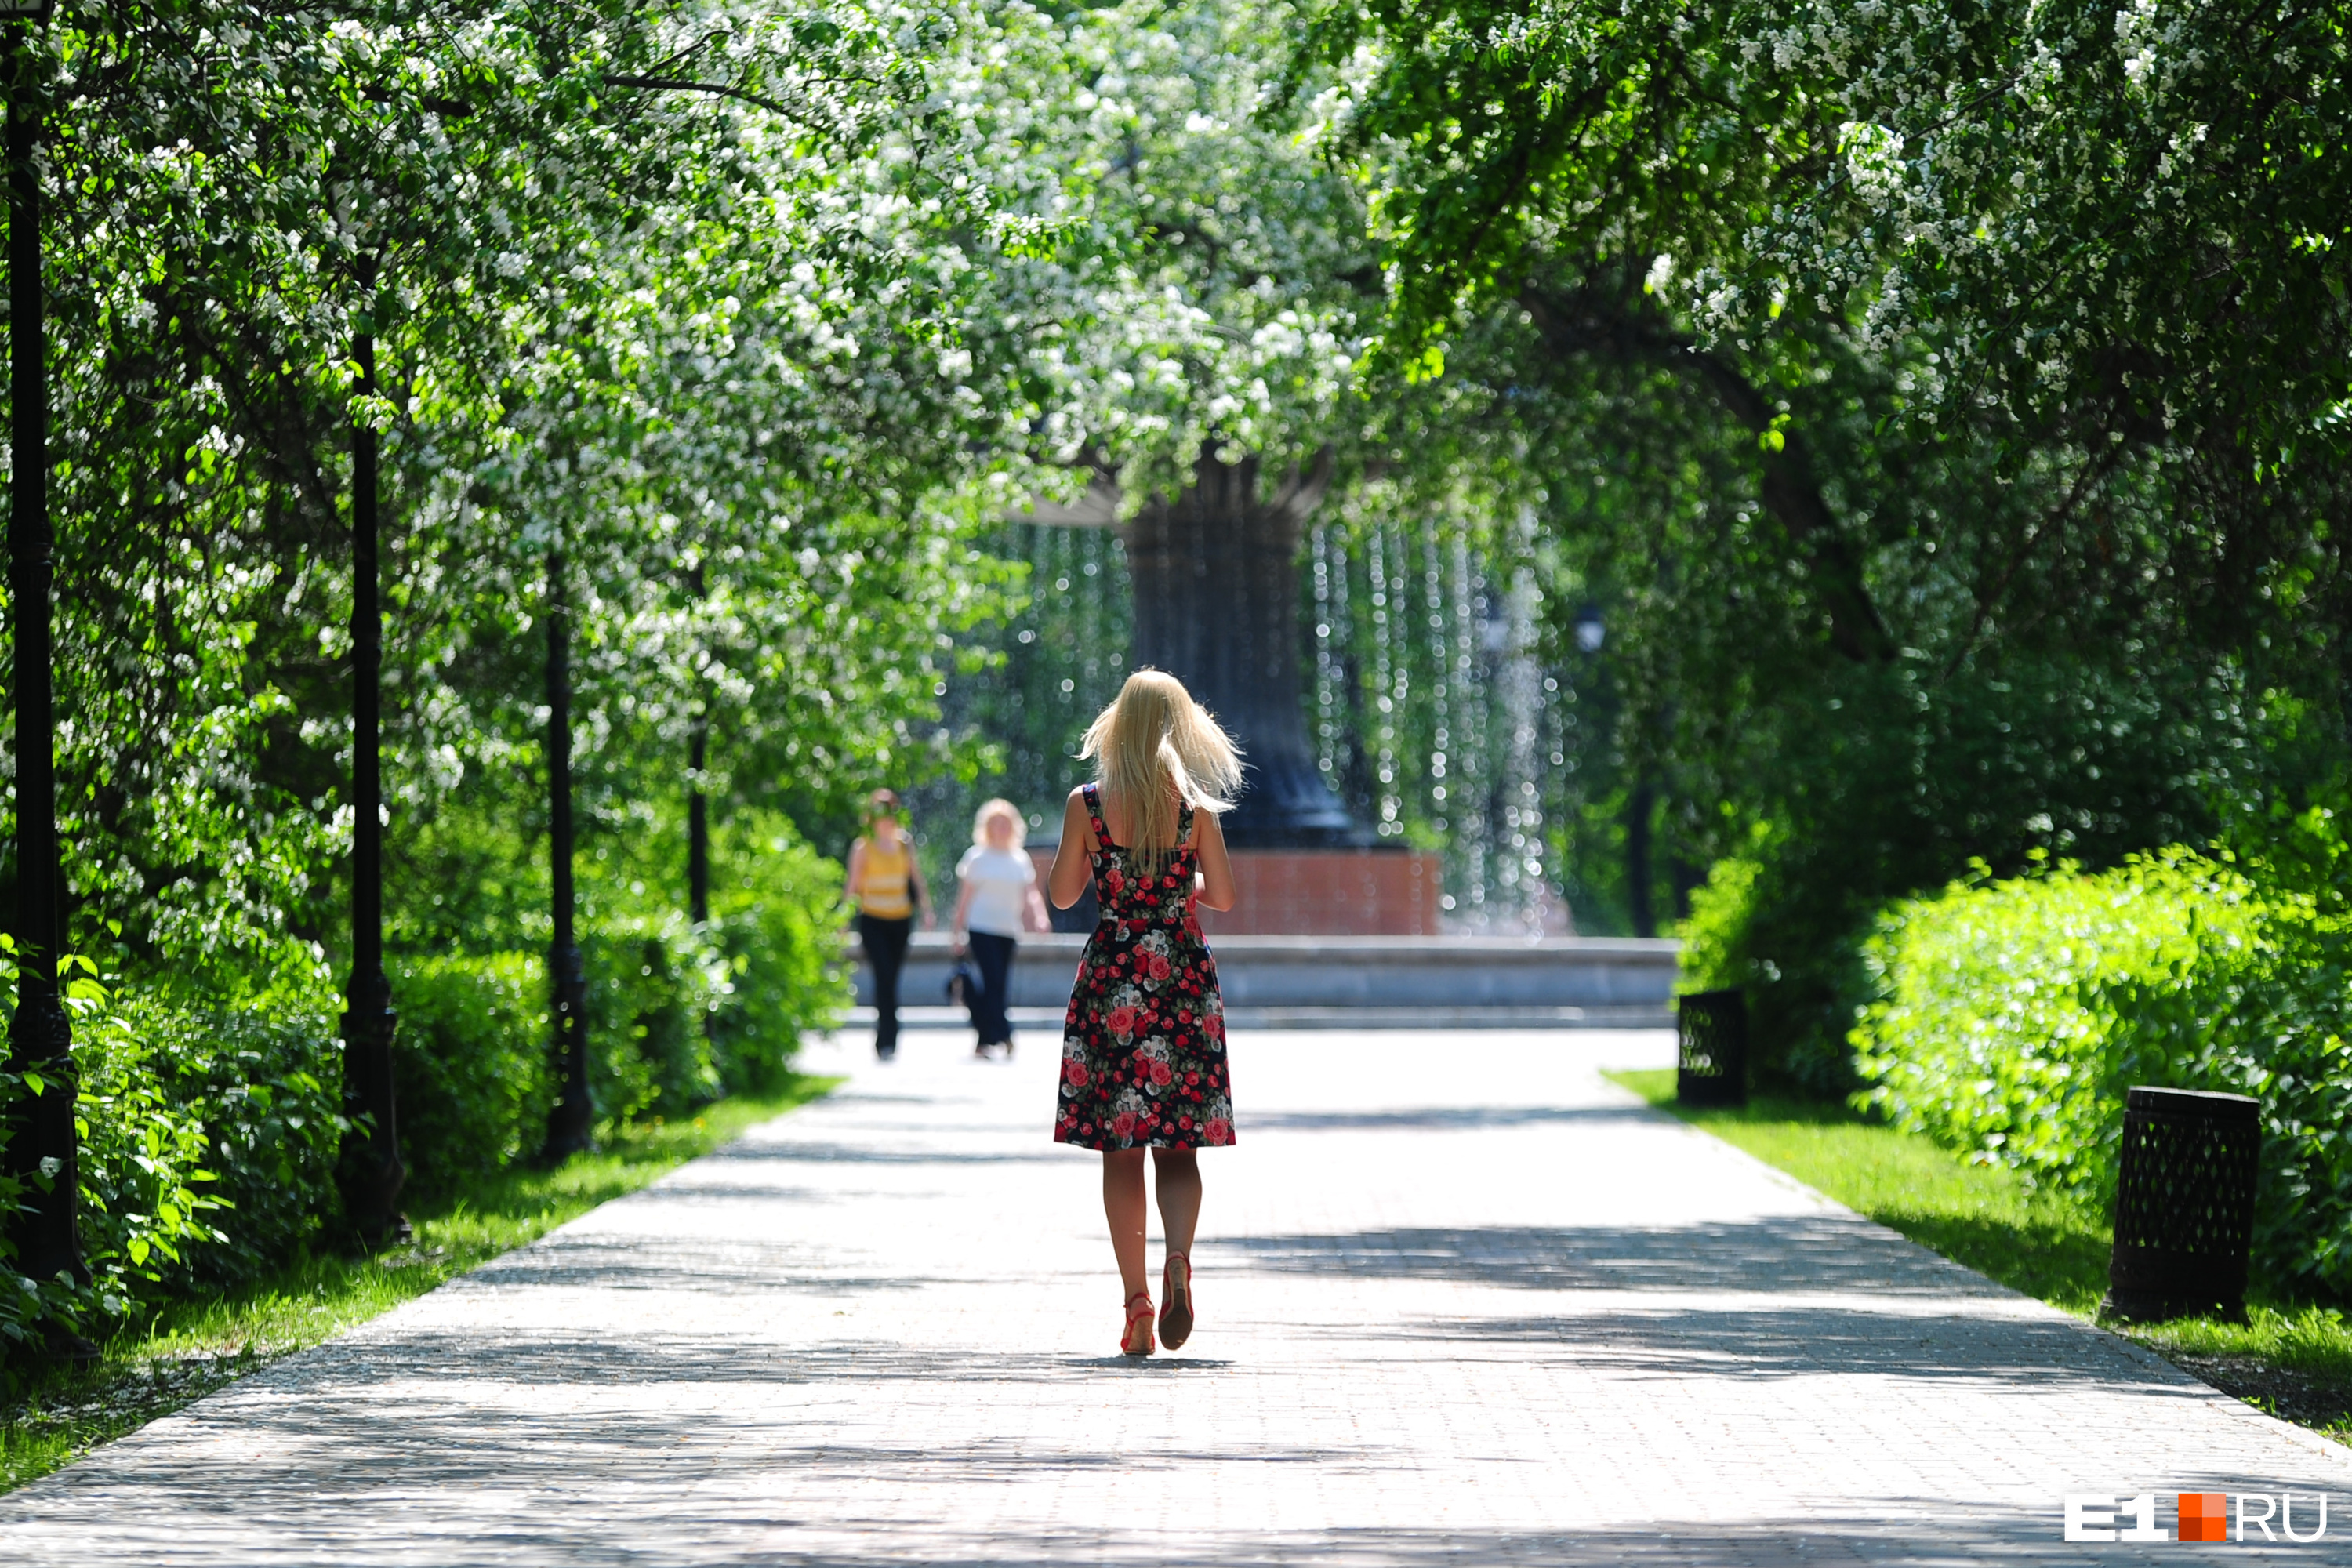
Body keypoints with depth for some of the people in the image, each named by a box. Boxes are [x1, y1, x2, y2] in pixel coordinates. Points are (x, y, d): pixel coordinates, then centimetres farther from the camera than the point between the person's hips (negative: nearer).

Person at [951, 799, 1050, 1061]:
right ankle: (1004, 1038, -21)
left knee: (996, 985, 4)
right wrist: (958, 929, 2)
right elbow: (966, 895, 3)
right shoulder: (978, 857, 1)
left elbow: (1030, 894, 9)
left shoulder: (1020, 860, 12)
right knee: (993, 982, -15)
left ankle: (982, 1042, 11)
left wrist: (1039, 917, -10)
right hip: (982, 928, -4)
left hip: (1008, 930, 4)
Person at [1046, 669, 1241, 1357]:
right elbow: (1224, 897, 1)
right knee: (1177, 1147, 6)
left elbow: (1062, 894, 2)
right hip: (1181, 975, 0)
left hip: (1111, 974, 0)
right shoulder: (1196, 807, -3)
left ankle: (1137, 1298, 0)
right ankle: (1178, 1257, -21)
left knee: (1120, 1151, 6)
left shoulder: (1088, 804, -4)